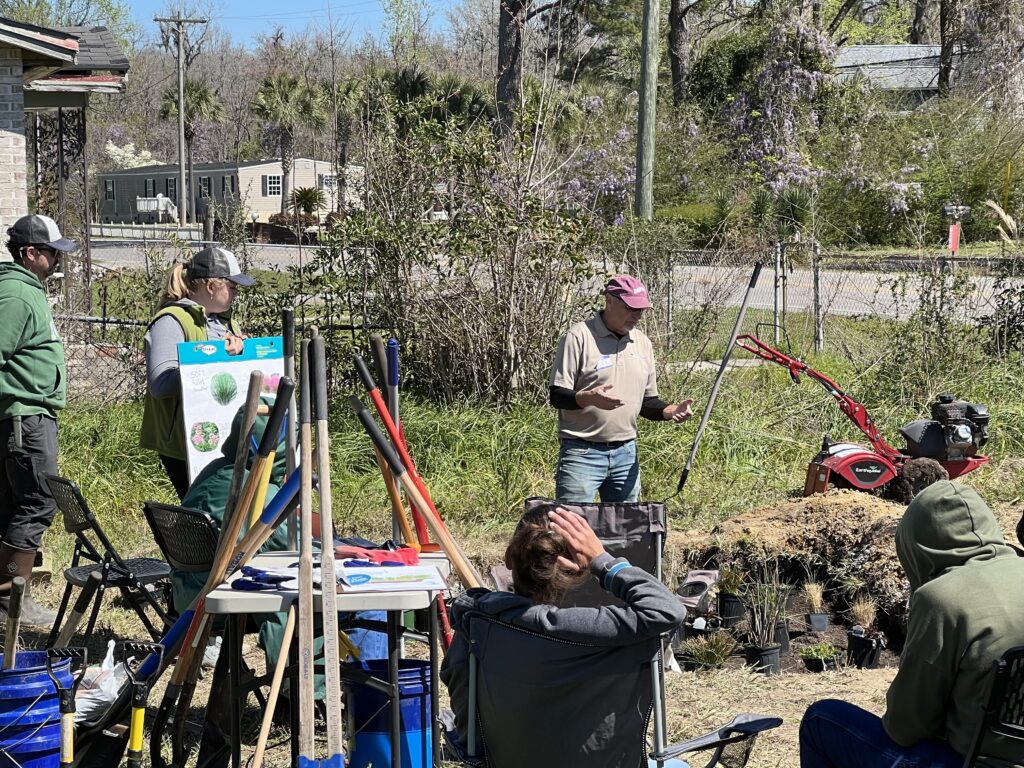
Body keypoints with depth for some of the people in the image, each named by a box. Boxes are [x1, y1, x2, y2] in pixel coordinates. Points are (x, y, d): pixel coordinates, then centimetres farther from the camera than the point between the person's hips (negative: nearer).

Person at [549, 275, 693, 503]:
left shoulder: (643, 343, 13)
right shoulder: (579, 337, -7)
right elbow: (557, 396, -10)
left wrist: (669, 411, -3)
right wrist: (588, 398, -29)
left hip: (626, 453, 6)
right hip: (581, 452, -6)